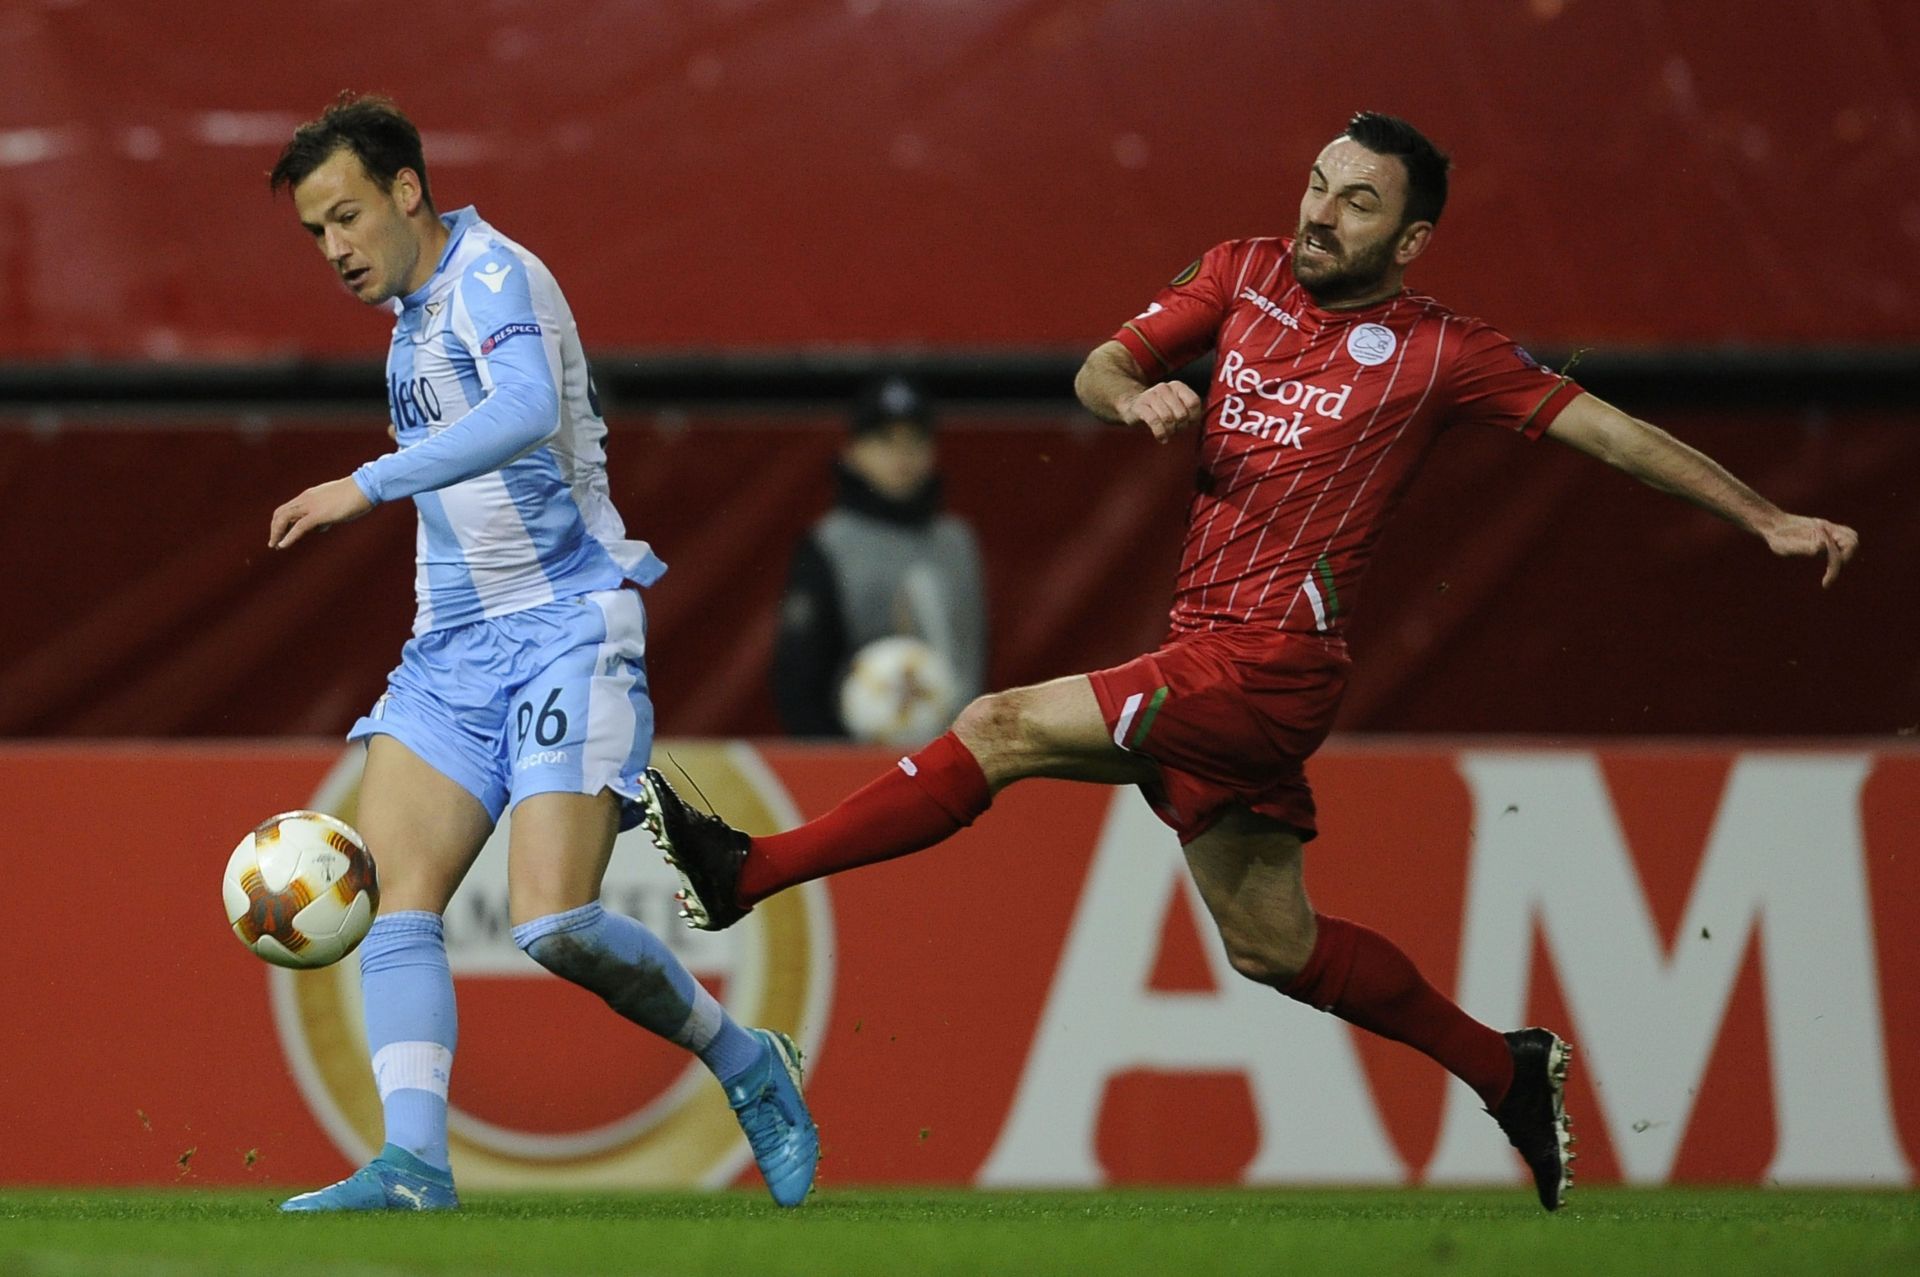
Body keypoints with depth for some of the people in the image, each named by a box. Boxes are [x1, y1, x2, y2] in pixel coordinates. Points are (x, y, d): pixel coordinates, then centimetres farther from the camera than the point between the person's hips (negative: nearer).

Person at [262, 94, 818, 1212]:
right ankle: (414, 1162, -18)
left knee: (557, 925, -17)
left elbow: (528, 411, -34)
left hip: (566, 631, -9)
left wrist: (371, 485, -39)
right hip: (454, 643, 9)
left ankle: (748, 1066, 6)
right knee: (396, 898, -11)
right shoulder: (413, 310, 16)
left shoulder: (494, 276, -13)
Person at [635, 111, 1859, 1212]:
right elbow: (1101, 367, 16)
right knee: (1274, 944, 15)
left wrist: (1769, 518, -5)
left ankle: (745, 870, -12)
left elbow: (1607, 428, -1)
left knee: (1003, 730, -16)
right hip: (1213, 661, 7)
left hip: (1267, 666, -7)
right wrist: (1136, 396, -9)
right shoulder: (1248, 274, 11)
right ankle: (1509, 1070, 30)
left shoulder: (1437, 351, -4)